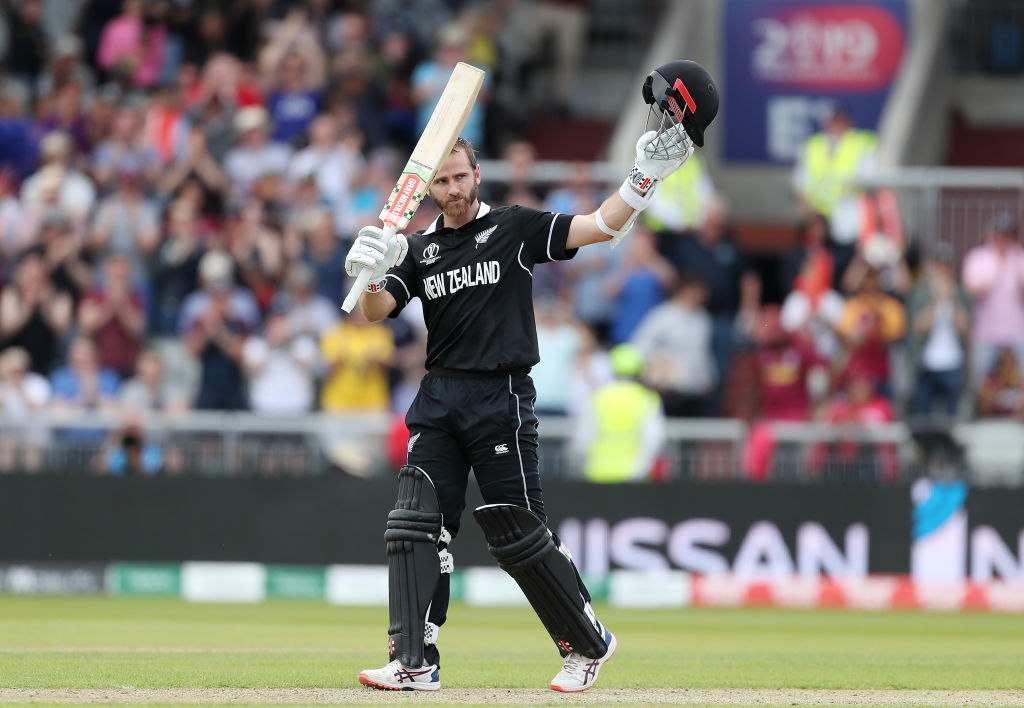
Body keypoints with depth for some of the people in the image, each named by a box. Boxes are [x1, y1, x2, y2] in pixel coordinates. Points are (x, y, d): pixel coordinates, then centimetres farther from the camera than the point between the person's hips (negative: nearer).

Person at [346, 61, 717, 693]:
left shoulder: (517, 228, 4)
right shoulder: (421, 249, 14)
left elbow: (604, 227, -3)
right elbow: (376, 309, 1)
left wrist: (649, 173, -14)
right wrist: (368, 273, -20)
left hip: (503, 398, -4)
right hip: (440, 400, 4)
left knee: (518, 534, -4)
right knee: (417, 522, -8)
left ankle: (589, 642, 13)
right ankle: (415, 661, -9)